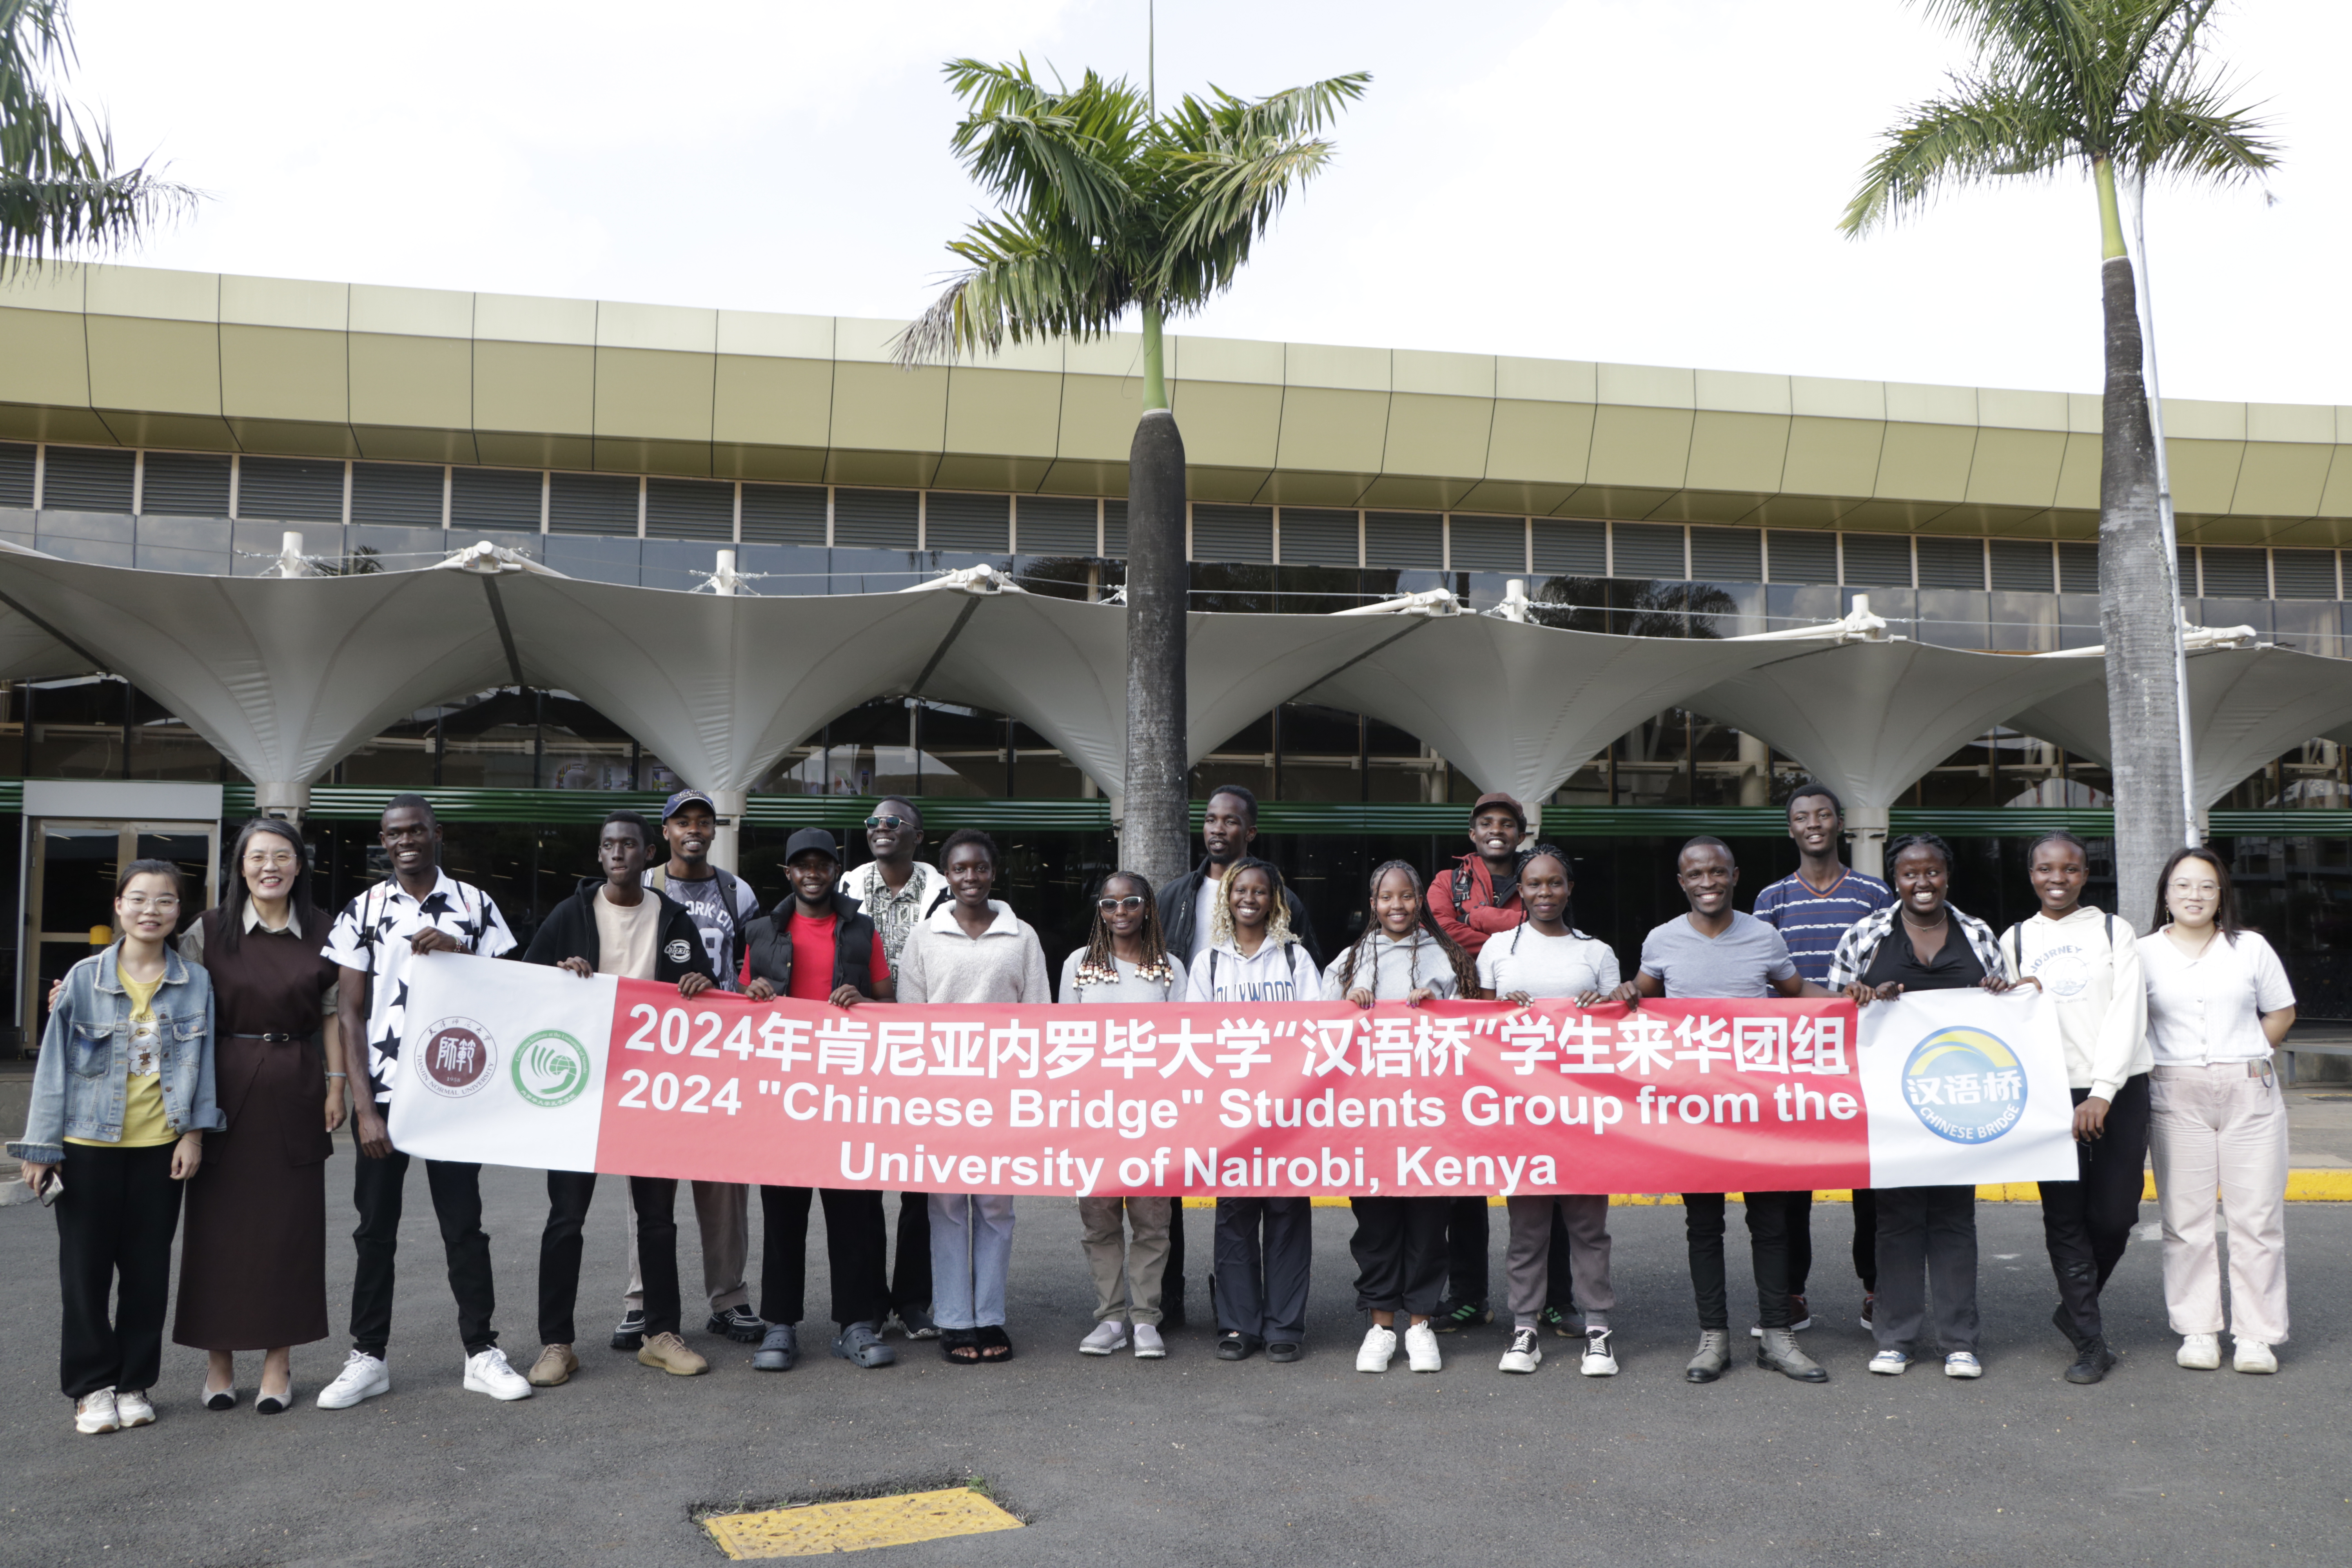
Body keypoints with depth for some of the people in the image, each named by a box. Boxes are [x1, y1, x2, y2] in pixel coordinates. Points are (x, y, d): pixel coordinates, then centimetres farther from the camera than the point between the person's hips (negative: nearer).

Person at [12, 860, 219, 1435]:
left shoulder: (195, 983, 0)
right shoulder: (85, 978, -3)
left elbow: (200, 1060, 4)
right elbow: (55, 1062, -1)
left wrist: (194, 1131, -2)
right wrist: (41, 1147, -2)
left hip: (160, 1148, 1)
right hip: (90, 1145, -1)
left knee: (148, 1269, 8)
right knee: (86, 1268, 5)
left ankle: (134, 1384, 21)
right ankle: (92, 1386, 18)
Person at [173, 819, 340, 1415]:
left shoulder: (320, 932, 4)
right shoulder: (210, 931, 1)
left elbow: (332, 1014, 7)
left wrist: (336, 1085, 3)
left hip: (296, 1093, 1)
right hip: (226, 1088, -1)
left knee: (289, 1225, 4)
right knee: (219, 1221, 3)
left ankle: (278, 1360, 14)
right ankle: (219, 1360, 16)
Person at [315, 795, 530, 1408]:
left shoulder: (475, 905, 4)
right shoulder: (363, 913, 4)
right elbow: (349, 1013, 2)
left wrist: (458, 952, -14)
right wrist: (364, 1106, -5)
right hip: (383, 1095, 1)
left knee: (464, 1224, 4)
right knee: (375, 1227, 7)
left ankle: (482, 1353, 12)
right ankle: (368, 1357, 17)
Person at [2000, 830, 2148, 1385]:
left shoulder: (2114, 931, 6)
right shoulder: (2014, 940, 10)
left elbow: (2127, 1012, -4)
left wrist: (2102, 1093, -13)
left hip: (2117, 1092, 0)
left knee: (2115, 1213, -1)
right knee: (2065, 1218, -2)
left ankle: (2075, 1308, 24)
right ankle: (2090, 1343, 6)